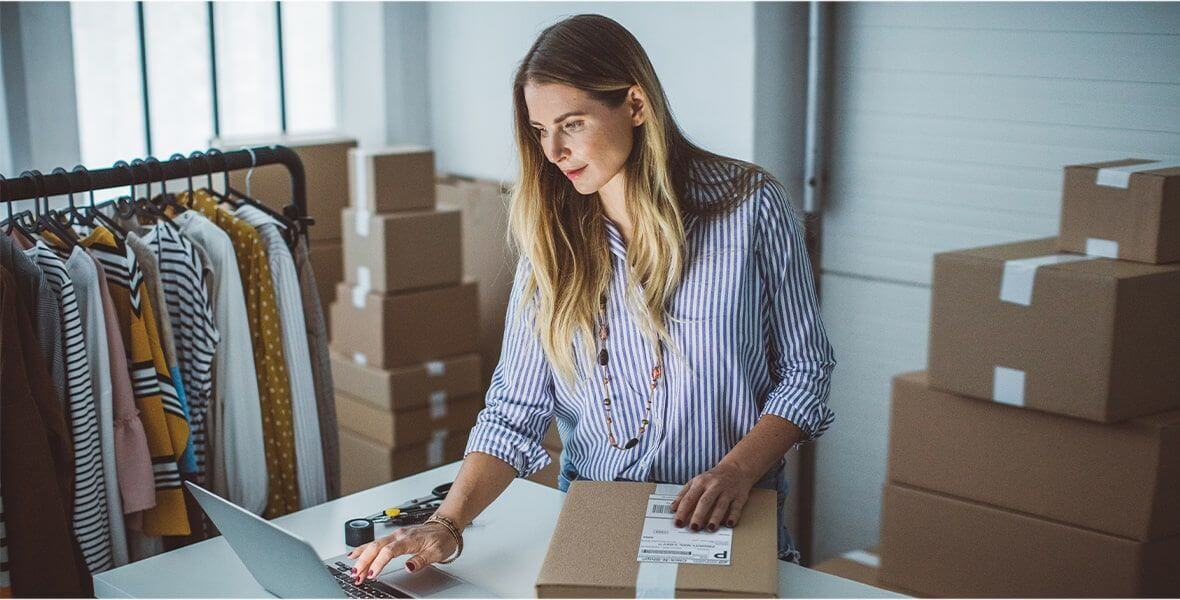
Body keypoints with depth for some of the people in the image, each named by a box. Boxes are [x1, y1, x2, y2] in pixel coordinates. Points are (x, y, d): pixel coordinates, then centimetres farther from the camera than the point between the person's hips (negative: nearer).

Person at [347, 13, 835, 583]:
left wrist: (737, 471, -14)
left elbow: (804, 371, 1)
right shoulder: (551, 237, 3)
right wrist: (447, 524, -14)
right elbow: (515, 408, 0)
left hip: (728, 526, -2)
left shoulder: (751, 207, -4)